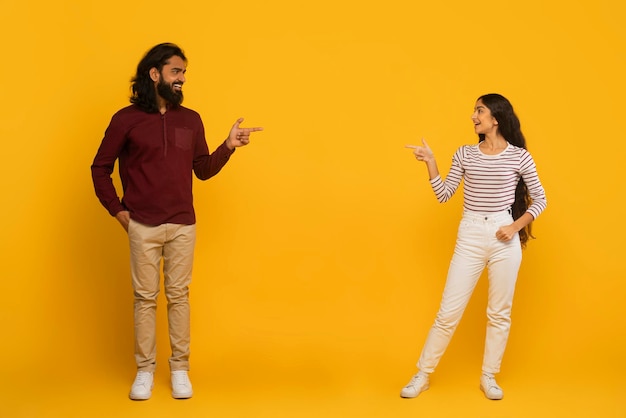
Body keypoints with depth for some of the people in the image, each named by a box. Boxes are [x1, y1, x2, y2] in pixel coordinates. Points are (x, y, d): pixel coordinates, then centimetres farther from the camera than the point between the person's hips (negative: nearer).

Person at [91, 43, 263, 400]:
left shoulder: (191, 120, 5)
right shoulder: (126, 119, -3)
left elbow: (203, 171, 9)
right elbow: (100, 168, 4)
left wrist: (229, 146, -5)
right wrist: (118, 211, -1)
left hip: (183, 225, 2)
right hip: (142, 226, -2)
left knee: (179, 296, 6)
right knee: (145, 298, 4)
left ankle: (180, 370, 15)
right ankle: (145, 370, 15)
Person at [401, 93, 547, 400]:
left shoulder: (519, 157, -2)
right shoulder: (465, 154, 4)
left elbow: (539, 199, 5)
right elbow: (443, 195, 4)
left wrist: (516, 226, -7)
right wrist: (430, 162, -5)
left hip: (504, 239, -1)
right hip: (470, 237, 1)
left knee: (500, 313, 8)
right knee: (449, 311, 2)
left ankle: (489, 377, 23)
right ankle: (422, 375, 12)